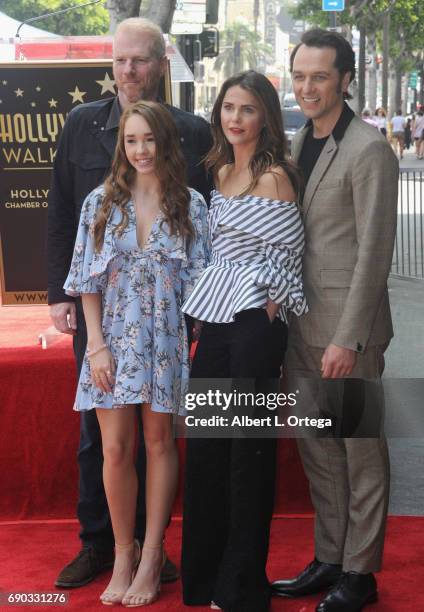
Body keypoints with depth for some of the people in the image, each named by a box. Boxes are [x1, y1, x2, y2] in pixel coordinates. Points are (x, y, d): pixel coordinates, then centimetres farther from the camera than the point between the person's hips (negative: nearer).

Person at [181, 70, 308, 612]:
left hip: (254, 323, -8)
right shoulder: (222, 171, 14)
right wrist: (209, 312, 14)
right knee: (203, 445, 11)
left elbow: (286, 252, -12)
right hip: (216, 320, 8)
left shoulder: (273, 175, -10)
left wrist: (266, 306, -6)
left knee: (248, 449, 2)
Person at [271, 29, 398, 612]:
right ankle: (328, 559, 27)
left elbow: (374, 252, -15)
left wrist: (348, 339, -18)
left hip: (348, 327, -7)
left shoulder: (369, 150, -12)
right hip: (302, 323, 8)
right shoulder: (298, 143, 11)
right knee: (317, 449, 15)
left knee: (361, 451, 5)